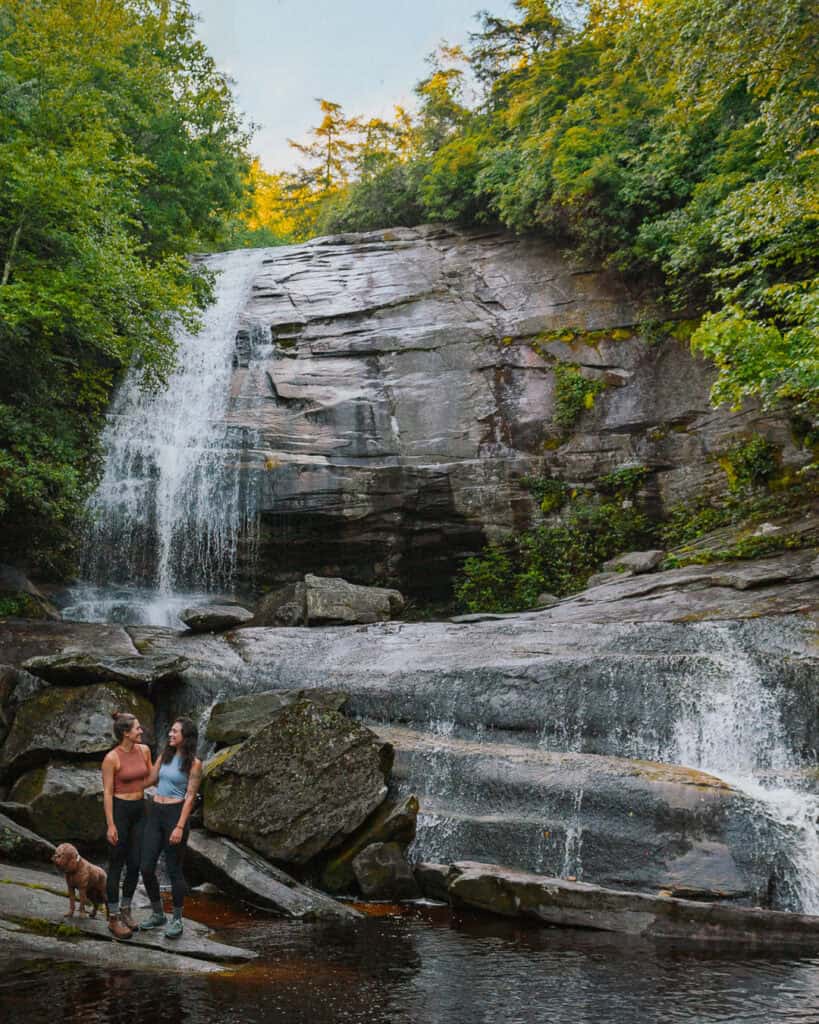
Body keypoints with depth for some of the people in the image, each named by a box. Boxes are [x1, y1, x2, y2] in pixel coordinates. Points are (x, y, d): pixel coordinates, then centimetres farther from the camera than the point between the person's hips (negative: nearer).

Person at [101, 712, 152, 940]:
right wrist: (110, 825, -14)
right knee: (117, 865, 2)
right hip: (119, 810, -6)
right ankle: (114, 919, 12)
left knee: (135, 864, 9)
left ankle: (125, 910, 27)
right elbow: (107, 792, -13)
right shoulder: (111, 758, -16)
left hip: (139, 810, 6)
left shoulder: (144, 750, 2)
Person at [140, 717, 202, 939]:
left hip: (176, 814, -6)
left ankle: (177, 920, 17)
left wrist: (180, 827, -16)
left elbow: (190, 797, -11)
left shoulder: (194, 763, -9)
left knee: (174, 870, 1)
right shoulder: (165, 755, 9)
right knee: (146, 868, 5)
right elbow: (150, 779, 13)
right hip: (155, 814, 6)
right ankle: (157, 914, 24)